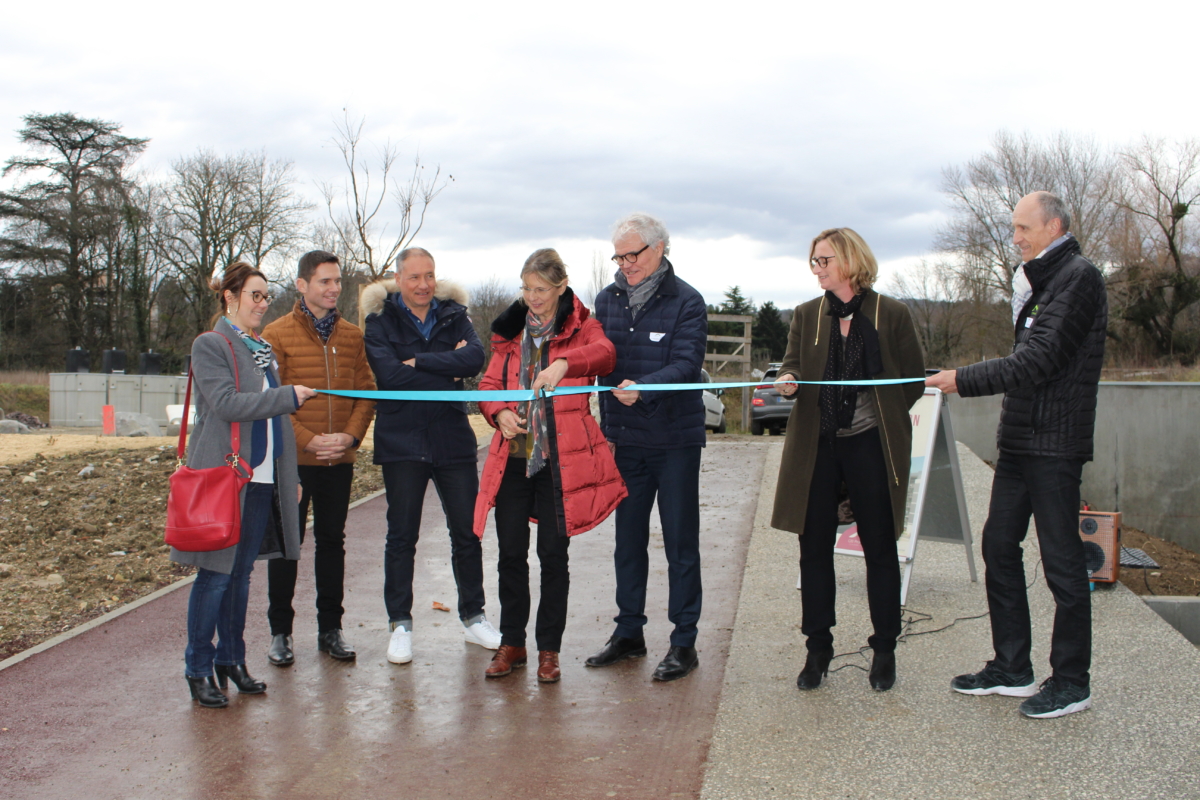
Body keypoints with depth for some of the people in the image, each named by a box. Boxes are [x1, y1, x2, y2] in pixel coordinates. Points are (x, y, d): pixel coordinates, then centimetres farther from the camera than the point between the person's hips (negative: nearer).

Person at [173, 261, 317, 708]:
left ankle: (231, 660, 21)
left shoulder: (262, 349, 17)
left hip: (262, 478, 7)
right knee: (215, 575, -2)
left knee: (241, 574, 11)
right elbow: (227, 403, -18)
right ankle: (199, 671, 9)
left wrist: (291, 476, 17)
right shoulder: (209, 345, -5)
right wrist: (289, 397, -16)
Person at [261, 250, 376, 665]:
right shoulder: (278, 334, -3)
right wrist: (308, 440, -15)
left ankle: (331, 628, 22)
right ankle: (280, 631, 17)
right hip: (293, 459, -3)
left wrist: (352, 435, -9)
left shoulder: (352, 335, 8)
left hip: (340, 460, 3)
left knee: (332, 541, 12)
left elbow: (366, 391, 7)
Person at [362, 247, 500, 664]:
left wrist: (419, 362, -16)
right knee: (401, 536, 5)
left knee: (467, 532, 8)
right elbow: (390, 375, -15)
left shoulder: (453, 315, 7)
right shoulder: (380, 321, 0)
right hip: (401, 442, -2)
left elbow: (474, 359, -11)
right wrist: (448, 371, -10)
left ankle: (473, 617, 22)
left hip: (452, 439, 2)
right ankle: (400, 625, 16)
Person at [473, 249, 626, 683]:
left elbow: (605, 353, -21)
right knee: (511, 552, 6)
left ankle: (549, 649, 15)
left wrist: (565, 363, -40)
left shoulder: (580, 326, 0)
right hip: (513, 456, 4)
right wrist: (499, 414, -7)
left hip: (561, 458, -3)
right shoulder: (511, 331, 13)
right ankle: (511, 642, 21)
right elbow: (489, 384, 15)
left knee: (553, 553, 2)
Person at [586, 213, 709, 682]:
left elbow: (686, 365, -17)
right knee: (627, 540, 12)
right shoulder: (607, 300, 8)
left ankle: (684, 643, 11)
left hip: (676, 440, -5)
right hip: (625, 440, 5)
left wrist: (643, 388, -34)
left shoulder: (686, 302, -6)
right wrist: (606, 428, 4)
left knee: (680, 543, 2)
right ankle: (628, 633, 25)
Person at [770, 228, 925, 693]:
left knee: (879, 548, 6)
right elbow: (793, 366, 2)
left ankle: (884, 650, 19)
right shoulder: (807, 315, 8)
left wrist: (882, 416, 1)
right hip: (816, 446, 3)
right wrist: (788, 380, -19)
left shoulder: (892, 314, -1)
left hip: (871, 446, -3)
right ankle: (818, 649, 18)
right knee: (814, 547, 5)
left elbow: (914, 378, 4)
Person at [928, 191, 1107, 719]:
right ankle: (1011, 669, 22)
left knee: (1061, 561, -1)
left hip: (1055, 444, -10)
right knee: (999, 546, 12)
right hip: (1019, 439, 10)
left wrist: (963, 380, -17)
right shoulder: (1043, 280, 18)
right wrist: (1023, 304, 8)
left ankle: (1072, 683, 11)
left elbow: (1038, 361, -19)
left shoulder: (1078, 277, -12)